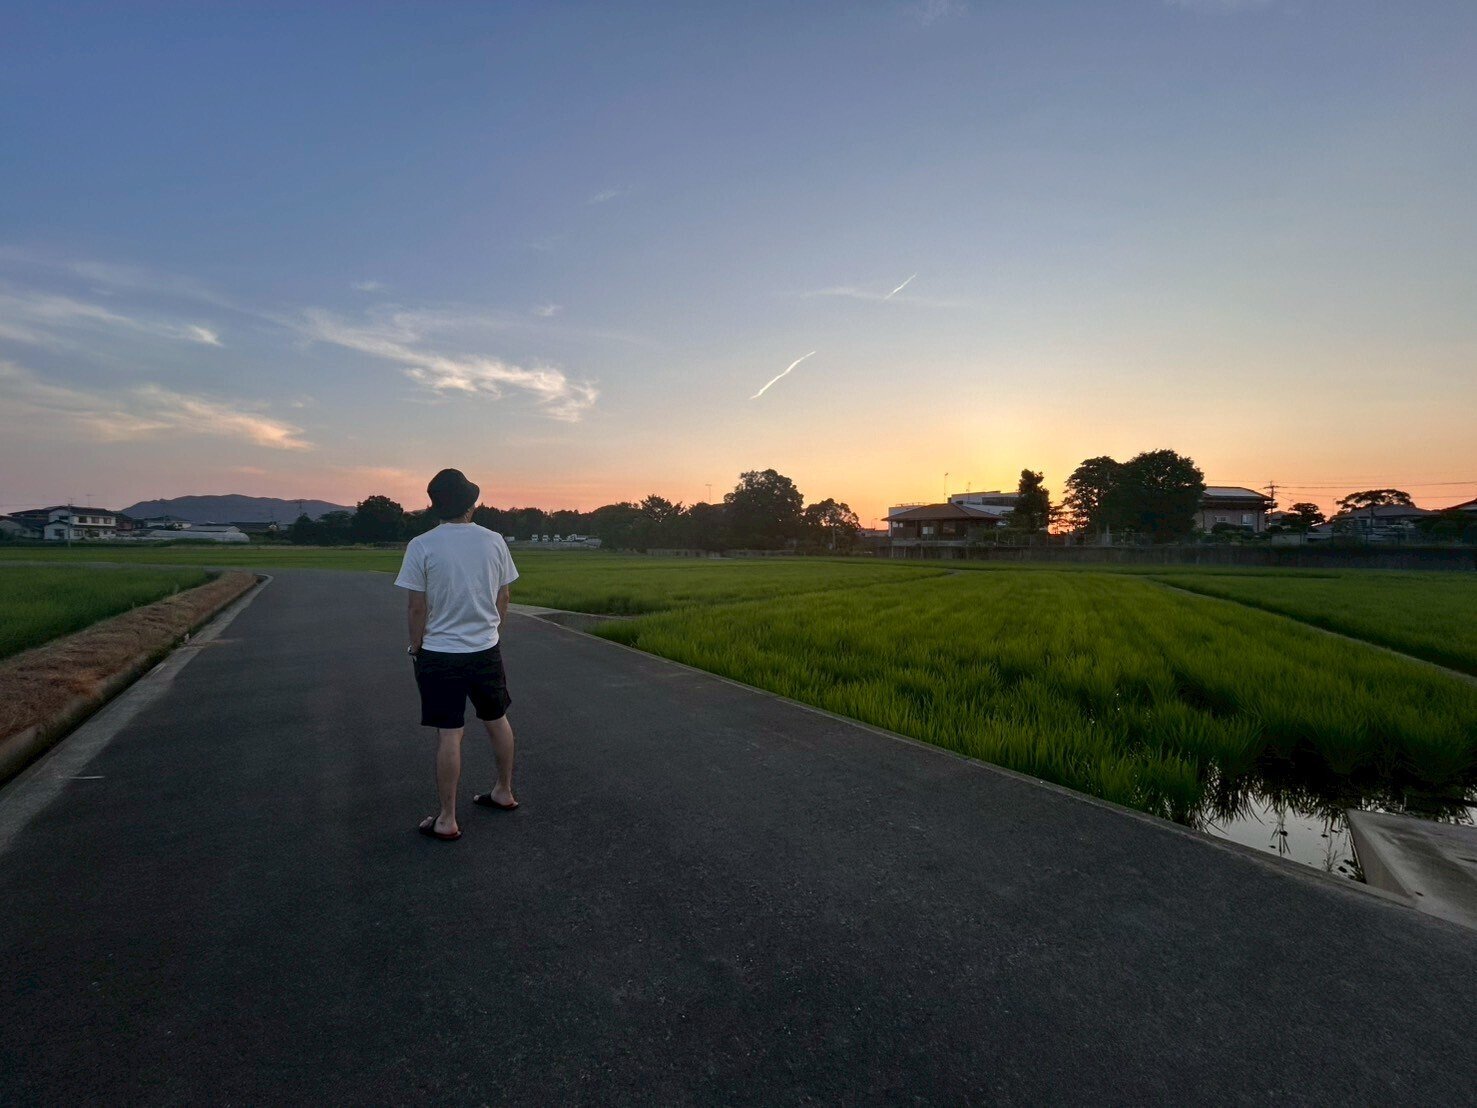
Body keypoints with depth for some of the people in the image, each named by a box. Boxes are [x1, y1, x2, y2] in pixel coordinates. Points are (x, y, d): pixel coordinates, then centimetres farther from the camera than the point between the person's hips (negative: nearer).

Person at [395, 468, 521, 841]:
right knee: (497, 721, 19)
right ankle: (504, 792, 35)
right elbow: (503, 599, 4)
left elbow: (418, 607, -9)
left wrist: (415, 646, 6)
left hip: (440, 654, -3)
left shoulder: (422, 546, -12)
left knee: (449, 735, 3)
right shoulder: (494, 541, -3)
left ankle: (447, 821, 14)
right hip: (487, 650, 3)